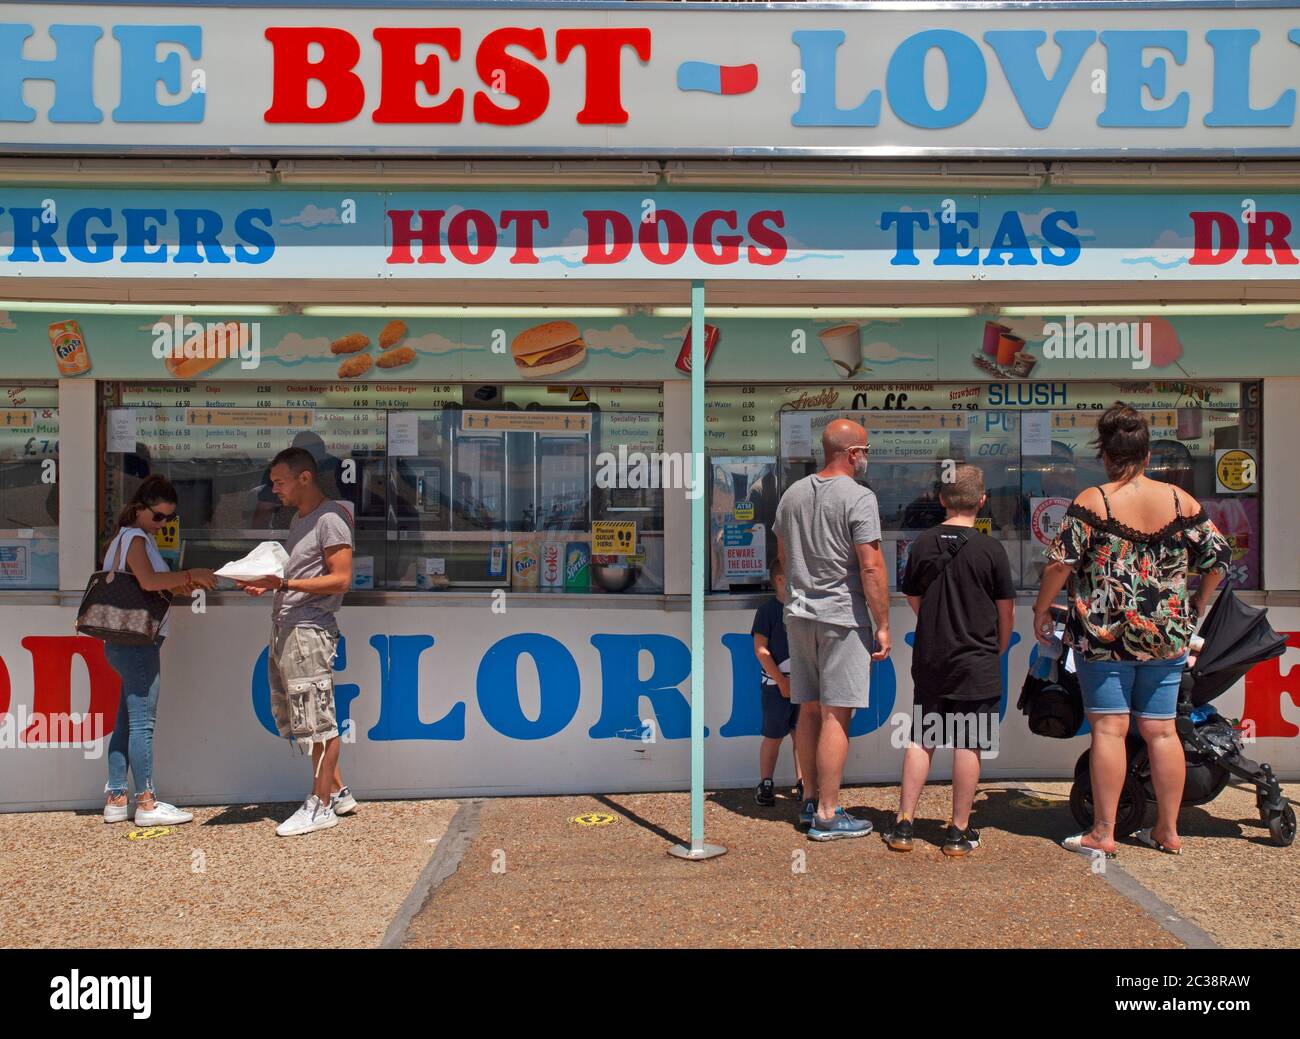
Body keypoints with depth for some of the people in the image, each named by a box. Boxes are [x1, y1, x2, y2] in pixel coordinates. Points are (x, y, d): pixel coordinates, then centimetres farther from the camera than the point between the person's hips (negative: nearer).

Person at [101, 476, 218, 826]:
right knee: (143, 722, -6)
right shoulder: (135, 538, -10)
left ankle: (116, 800, 17)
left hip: (125, 643, 10)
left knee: (126, 722, 12)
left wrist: (177, 585, 1)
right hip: (137, 641, -10)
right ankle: (147, 803, -1)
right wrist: (190, 575, -19)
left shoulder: (123, 539, 19)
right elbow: (149, 581, -27)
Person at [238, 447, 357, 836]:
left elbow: (341, 579, -16)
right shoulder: (298, 518, 19)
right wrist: (267, 583, 9)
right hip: (284, 629, 10)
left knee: (319, 720, -2)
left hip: (309, 630, -10)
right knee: (306, 721, 13)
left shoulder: (330, 519, -10)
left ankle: (321, 805, 6)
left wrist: (285, 584, -21)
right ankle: (339, 793, 22)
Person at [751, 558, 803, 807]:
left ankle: (802, 784, 14)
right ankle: (765, 785, 13)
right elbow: (761, 650, -10)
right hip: (776, 684, -5)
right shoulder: (768, 610, -7)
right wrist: (781, 681, -12)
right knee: (773, 736, 3)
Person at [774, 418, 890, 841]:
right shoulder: (858, 497, -11)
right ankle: (826, 815, 1)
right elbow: (871, 567, -15)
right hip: (842, 616, -7)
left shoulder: (792, 493, 11)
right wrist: (883, 624, -10)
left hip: (799, 615, 7)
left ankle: (811, 801, 24)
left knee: (809, 711, 14)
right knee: (835, 715, -3)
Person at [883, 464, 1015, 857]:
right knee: (967, 745, 4)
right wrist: (999, 647, 16)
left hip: (929, 660, 3)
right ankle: (959, 832, 11)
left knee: (920, 740, 11)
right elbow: (1006, 611, -2)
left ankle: (903, 825, 13)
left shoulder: (922, 544, 0)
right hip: (976, 662, -3)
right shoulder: (990, 549, -9)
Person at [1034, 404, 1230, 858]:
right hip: (1166, 635, 4)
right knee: (1161, 730, 11)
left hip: (1104, 634, -4)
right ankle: (1167, 830, 20)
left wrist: (1041, 609, 2)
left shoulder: (1091, 502, -8)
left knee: (1109, 728, 0)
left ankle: (1102, 833, 5)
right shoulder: (1181, 501, 3)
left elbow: (1060, 563, -12)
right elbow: (1218, 558, 7)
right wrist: (1196, 607, 21)